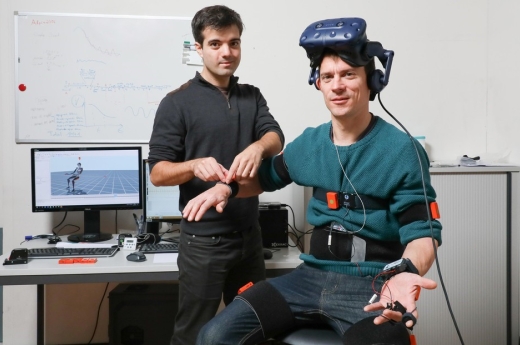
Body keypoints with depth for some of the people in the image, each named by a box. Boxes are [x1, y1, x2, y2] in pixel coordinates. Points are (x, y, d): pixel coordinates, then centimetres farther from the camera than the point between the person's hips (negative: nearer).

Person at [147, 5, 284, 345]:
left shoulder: (252, 96, 9)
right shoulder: (178, 102, -5)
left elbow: (276, 137, -8)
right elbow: (158, 173, -8)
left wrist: (258, 147, -32)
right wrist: (195, 166, -29)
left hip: (250, 236, 5)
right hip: (203, 240, -4)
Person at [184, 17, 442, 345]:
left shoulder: (402, 150, -8)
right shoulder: (310, 143, 7)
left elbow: (423, 231, -10)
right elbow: (265, 176, 24)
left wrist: (405, 273, -31)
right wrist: (225, 188, 4)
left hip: (372, 285, -3)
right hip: (313, 276, 4)